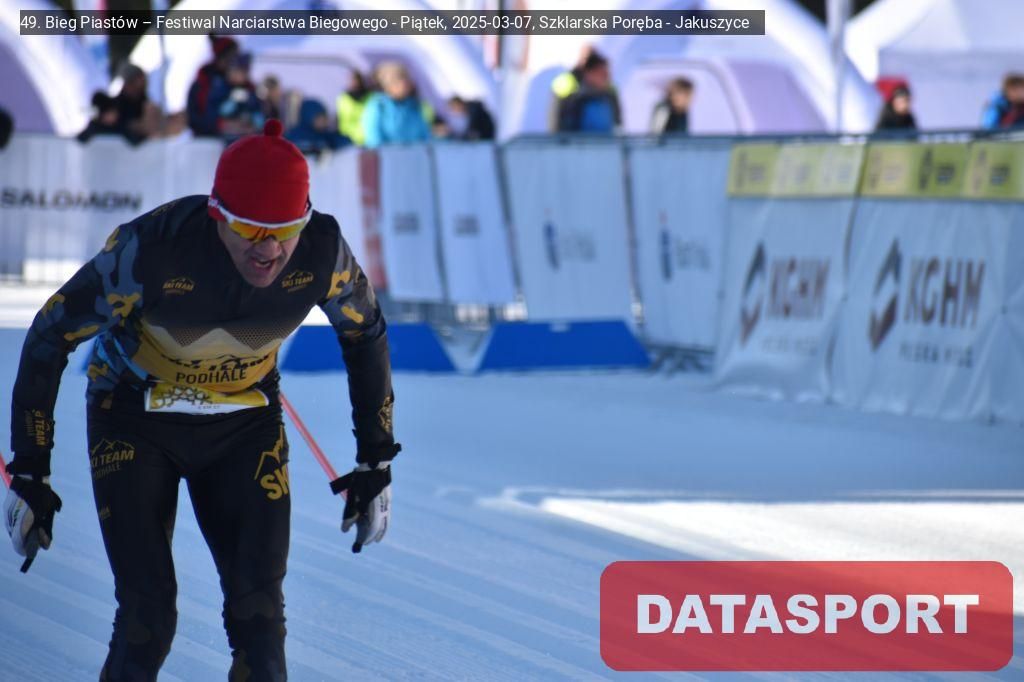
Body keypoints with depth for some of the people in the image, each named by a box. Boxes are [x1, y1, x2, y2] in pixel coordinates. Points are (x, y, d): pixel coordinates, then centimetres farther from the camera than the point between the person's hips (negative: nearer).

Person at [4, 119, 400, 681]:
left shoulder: (323, 251, -22)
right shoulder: (148, 249, -31)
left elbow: (365, 335, 0)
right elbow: (49, 339, -18)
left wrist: (376, 461, 3)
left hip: (246, 424, 3)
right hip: (134, 419, -2)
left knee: (259, 612, -9)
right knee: (147, 621, -11)